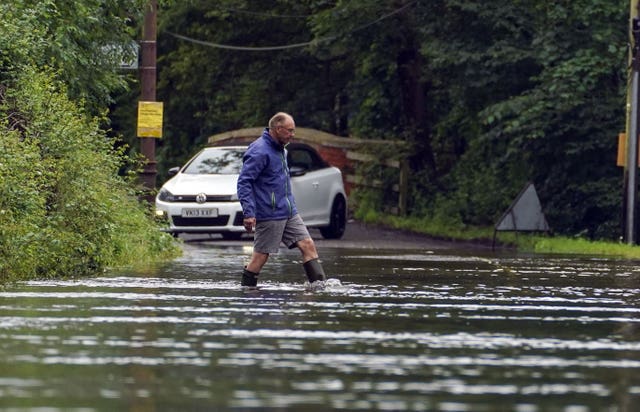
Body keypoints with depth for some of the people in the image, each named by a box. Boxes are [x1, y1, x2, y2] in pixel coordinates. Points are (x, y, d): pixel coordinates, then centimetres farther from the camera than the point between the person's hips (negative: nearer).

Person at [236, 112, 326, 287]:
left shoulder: (280, 150, 15)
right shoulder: (259, 151, -15)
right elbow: (244, 182, -19)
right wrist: (248, 213, -25)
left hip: (289, 213, 9)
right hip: (269, 215, -9)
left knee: (307, 245, -1)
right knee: (260, 255, -3)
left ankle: (320, 283, -4)